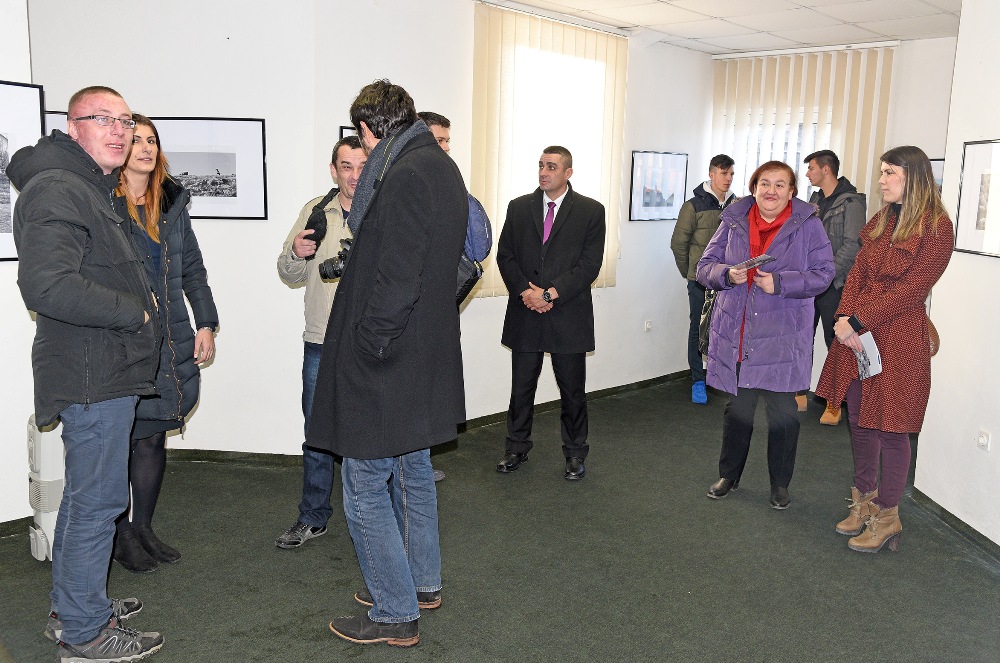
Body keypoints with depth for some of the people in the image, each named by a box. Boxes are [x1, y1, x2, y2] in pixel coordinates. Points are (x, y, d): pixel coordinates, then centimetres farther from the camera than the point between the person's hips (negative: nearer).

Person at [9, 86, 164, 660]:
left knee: (86, 494, 20)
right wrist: (133, 311, -20)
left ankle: (74, 607, 36)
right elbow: (47, 286, -29)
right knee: (98, 500, -1)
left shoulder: (92, 189, 18)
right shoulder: (57, 191, -17)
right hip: (93, 376, -11)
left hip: (106, 371, 11)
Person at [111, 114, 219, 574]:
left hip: (170, 342, 6)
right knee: (125, 439, 1)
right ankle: (121, 536, 18)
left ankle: (143, 528, 26)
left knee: (154, 436, 12)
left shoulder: (172, 203, 13)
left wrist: (206, 323, 11)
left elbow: (192, 267, 17)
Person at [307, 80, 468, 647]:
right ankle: (423, 582, 38)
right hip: (428, 354, 10)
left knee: (367, 486, 2)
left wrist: (368, 346, -16)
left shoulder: (405, 176, -20)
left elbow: (396, 278, -25)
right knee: (413, 471, 22)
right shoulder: (443, 166, 10)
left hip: (384, 364, -10)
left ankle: (395, 613, 15)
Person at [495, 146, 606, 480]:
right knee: (521, 387, 10)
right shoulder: (518, 207, 8)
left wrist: (550, 293, -15)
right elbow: (505, 255, 6)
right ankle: (517, 448, 26)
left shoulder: (590, 211, 0)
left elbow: (590, 263, -7)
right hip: (525, 314, 2)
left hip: (568, 314, -2)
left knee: (572, 389, 7)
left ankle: (575, 453, 23)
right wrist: (525, 291, -10)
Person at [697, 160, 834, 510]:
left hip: (783, 336, -2)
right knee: (737, 406, 13)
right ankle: (729, 474, 30)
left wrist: (780, 282, -20)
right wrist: (727, 274, -16)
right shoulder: (733, 222, 5)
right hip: (736, 333, 2)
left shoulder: (807, 224, -3)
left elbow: (823, 272, -7)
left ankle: (780, 483, 24)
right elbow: (705, 266, 6)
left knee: (783, 411, 5)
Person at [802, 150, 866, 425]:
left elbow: (852, 245, -15)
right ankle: (799, 394, 21)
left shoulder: (851, 202, -10)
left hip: (834, 285, -7)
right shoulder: (815, 199, 13)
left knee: (835, 343, 1)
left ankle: (834, 403, 10)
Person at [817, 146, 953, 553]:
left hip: (898, 338, -7)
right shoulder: (880, 222, 13)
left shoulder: (936, 228, -9)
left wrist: (858, 320, -17)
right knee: (860, 420, 13)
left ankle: (887, 516, 17)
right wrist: (844, 317, -7)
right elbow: (858, 273, 9)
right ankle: (864, 500, 29)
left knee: (890, 427, 2)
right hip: (856, 332, 7)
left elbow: (911, 289, -15)